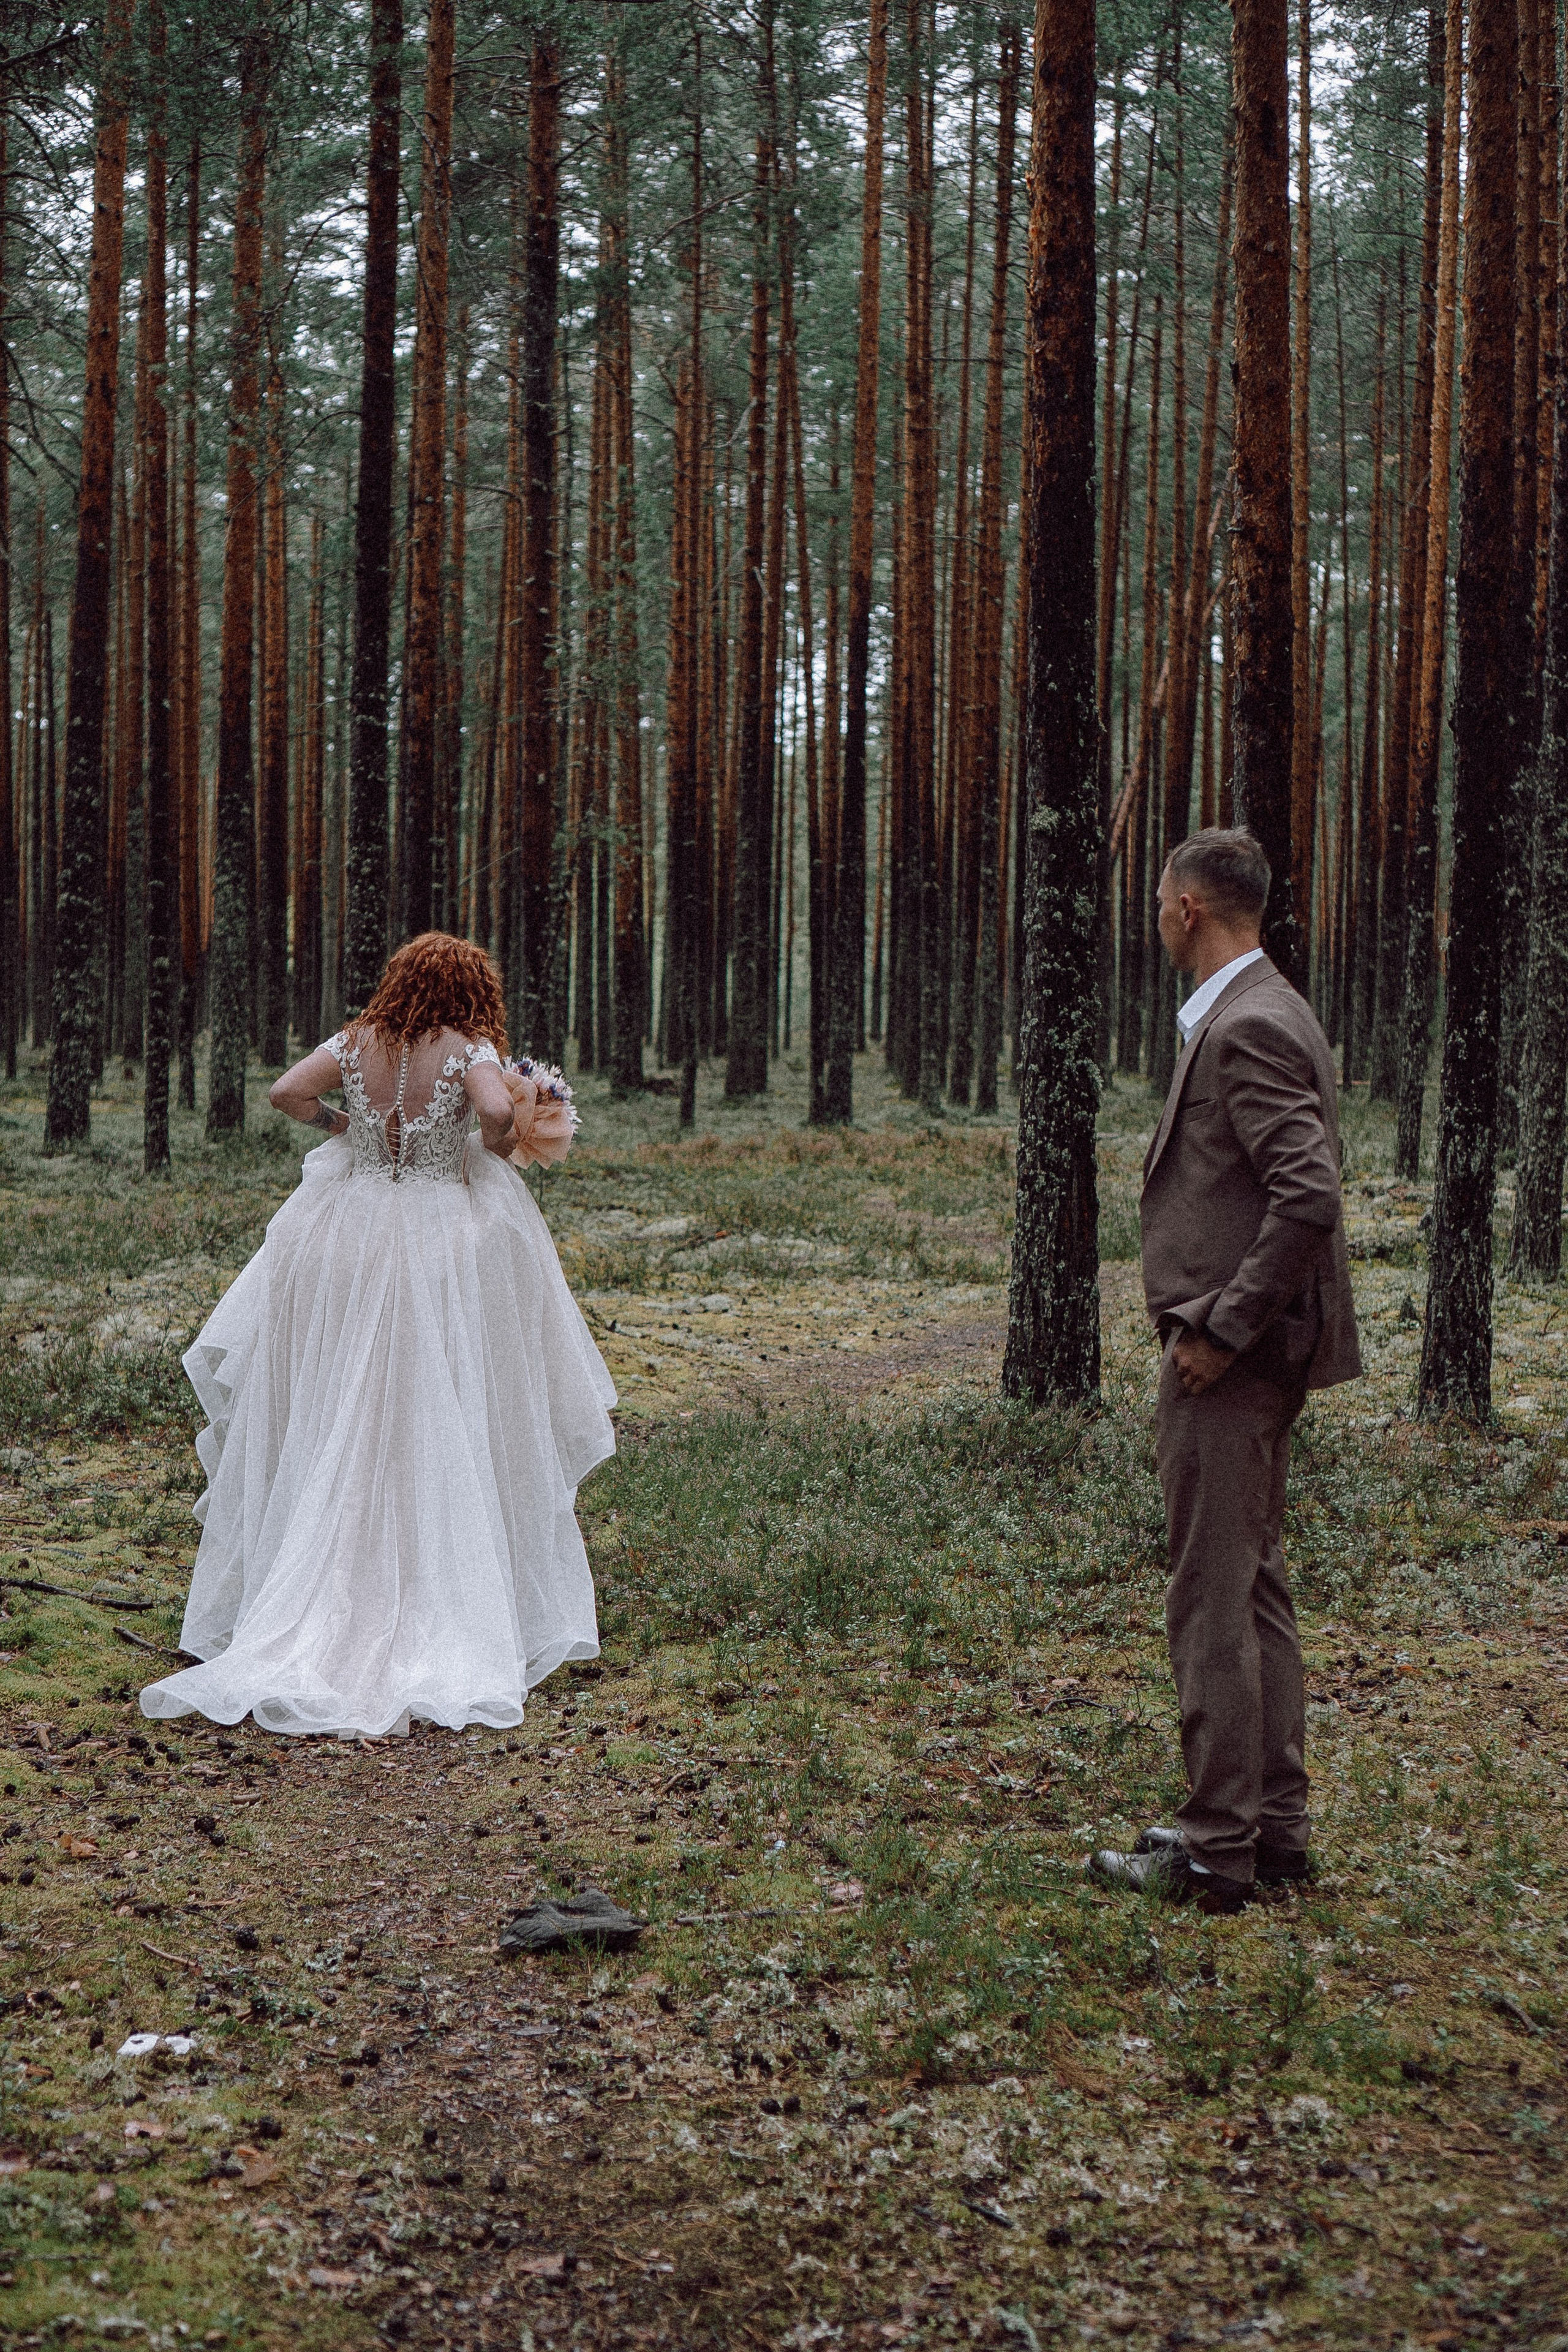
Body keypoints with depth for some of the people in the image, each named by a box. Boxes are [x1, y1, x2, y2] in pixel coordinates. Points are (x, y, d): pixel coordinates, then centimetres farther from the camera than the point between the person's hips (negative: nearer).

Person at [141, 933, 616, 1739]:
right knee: (440, 1429, 2)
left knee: (338, 1425, 9)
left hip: (349, 1239, 3)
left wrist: (343, 1127, 10)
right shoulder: (467, 1049, -7)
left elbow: (286, 1092, -6)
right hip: (446, 1241, -3)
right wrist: (494, 1148, -3)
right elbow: (497, 1109, -23)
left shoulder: (358, 1042, 2)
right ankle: (444, 1614, 3)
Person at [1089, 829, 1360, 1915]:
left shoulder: (1248, 1028, -17)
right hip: (1248, 1347, 11)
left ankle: (1215, 1850, 2)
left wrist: (1222, 1329, -20)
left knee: (1213, 1598, -4)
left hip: (1228, 1357, -11)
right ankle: (1275, 1825, 23)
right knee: (1256, 1585, 15)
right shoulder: (1266, 1014, 15)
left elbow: (1309, 1199, -26)